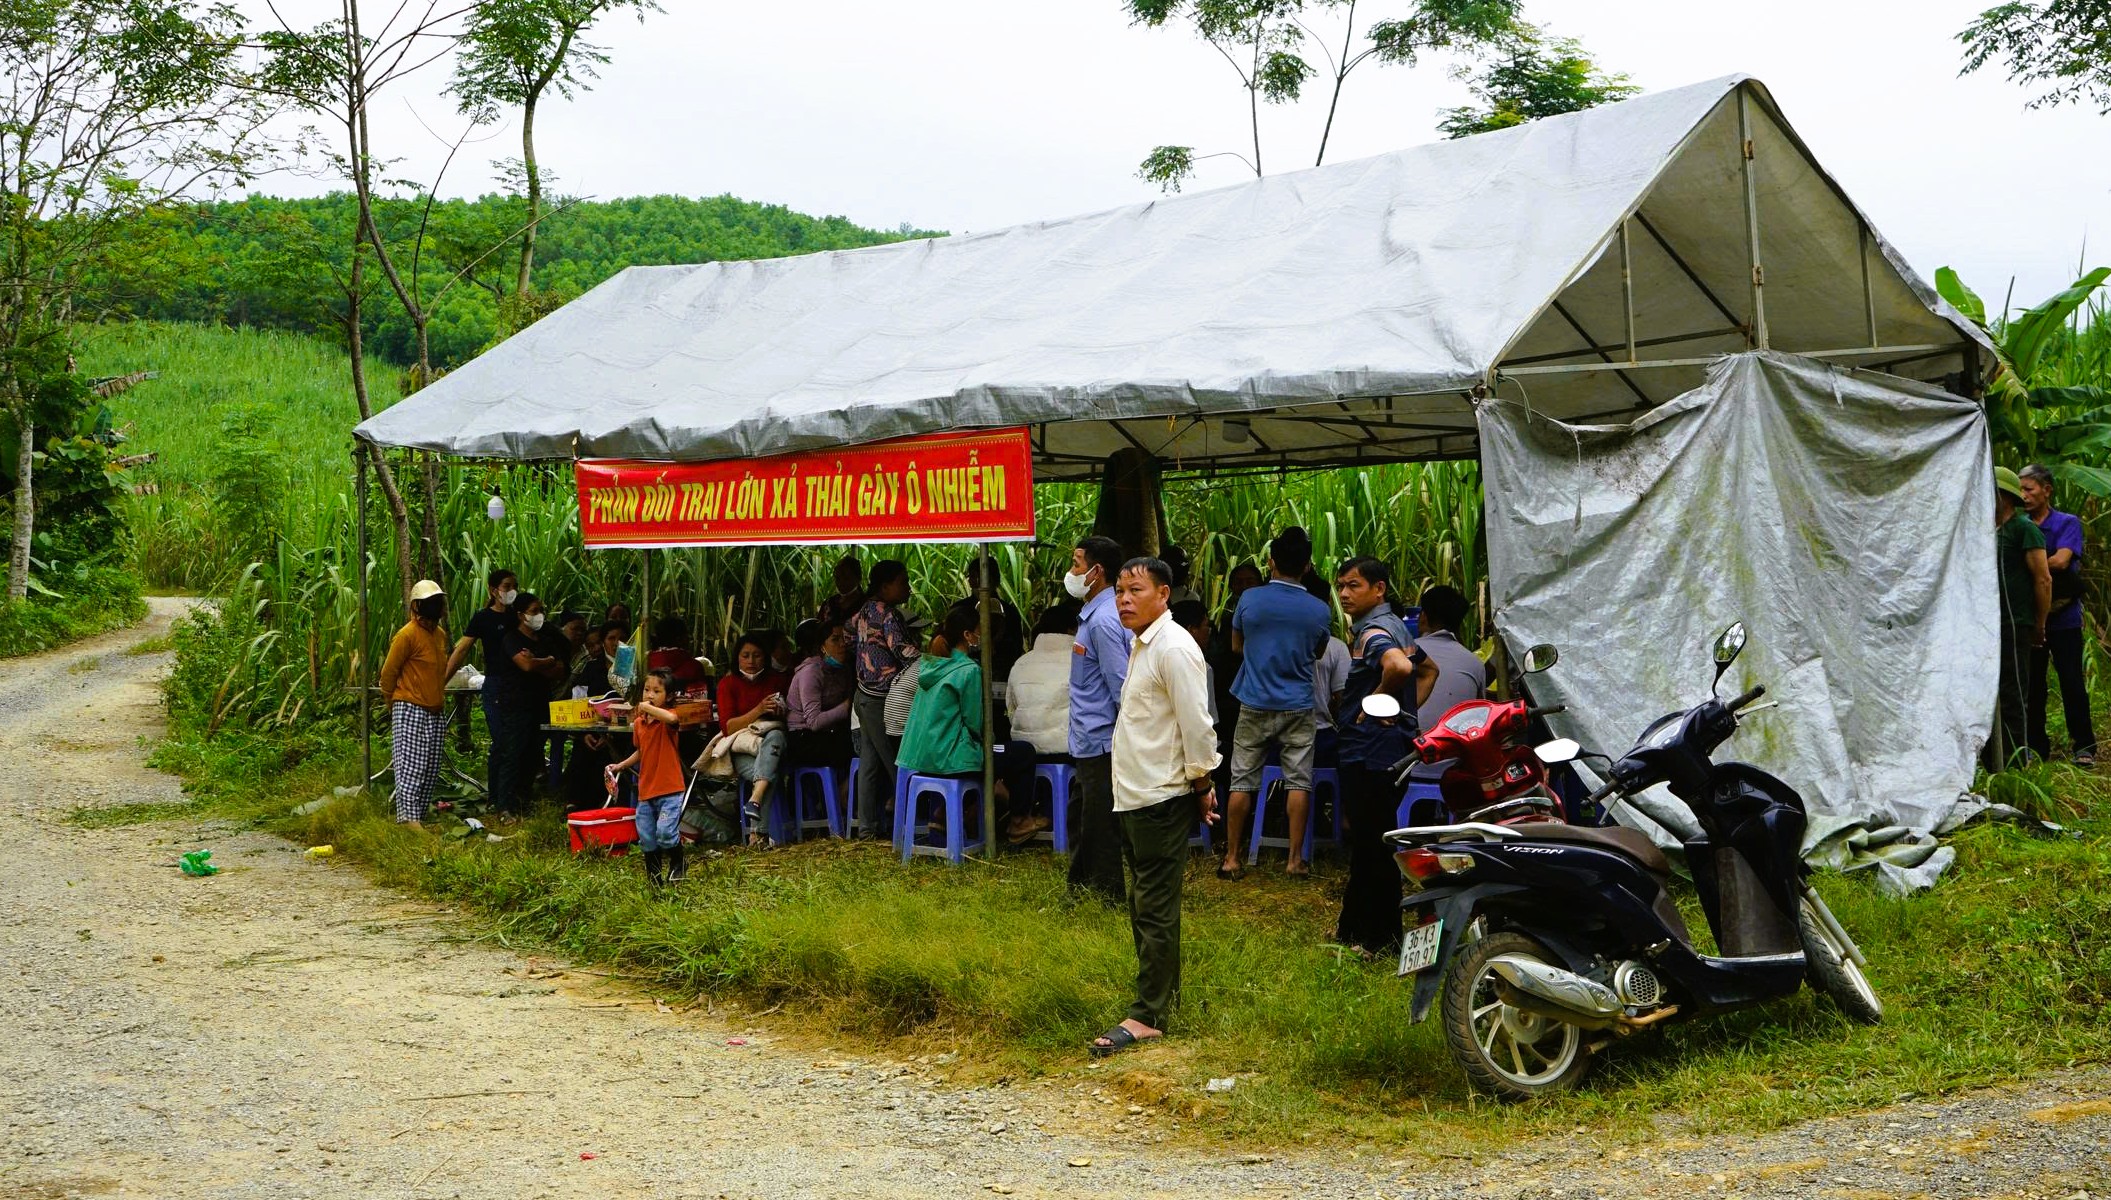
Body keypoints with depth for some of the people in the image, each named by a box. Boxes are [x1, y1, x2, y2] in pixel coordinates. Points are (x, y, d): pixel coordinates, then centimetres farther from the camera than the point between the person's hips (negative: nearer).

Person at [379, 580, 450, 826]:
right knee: (411, 768, -11)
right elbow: (388, 673, -6)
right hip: (411, 711, -8)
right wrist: (395, 704, 4)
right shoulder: (407, 635, -12)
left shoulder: (441, 634, 13)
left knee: (431, 770, 7)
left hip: (436, 713, 8)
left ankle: (419, 816, 13)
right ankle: (409, 820, -14)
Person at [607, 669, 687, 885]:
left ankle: (678, 865, 9)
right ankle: (654, 878, 24)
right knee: (646, 837, 8)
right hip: (646, 789, 6)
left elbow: (671, 718, -37)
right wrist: (620, 766, 15)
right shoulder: (639, 723, 10)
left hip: (669, 788, -6)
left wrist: (647, 707, -27)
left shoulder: (667, 716, -9)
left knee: (665, 831, -17)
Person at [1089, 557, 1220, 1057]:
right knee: (1143, 908, 17)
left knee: (1156, 911, -7)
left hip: (1161, 800, -10)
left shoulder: (1174, 649, -16)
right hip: (1135, 796, 10)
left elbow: (1197, 724, -18)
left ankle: (1148, 1016, -4)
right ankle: (1160, 995, 26)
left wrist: (1201, 785, -12)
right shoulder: (1142, 645, 16)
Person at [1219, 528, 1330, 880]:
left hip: (1254, 705, 0)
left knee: (1242, 782, 6)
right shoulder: (1320, 610, -4)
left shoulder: (1250, 599, -7)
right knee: (1298, 783, 6)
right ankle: (1295, 860, 7)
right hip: (1297, 706, 0)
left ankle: (1231, 859, 9)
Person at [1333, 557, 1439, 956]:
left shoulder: (1374, 631, -16)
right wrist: (1407, 709, 16)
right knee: (1368, 841, 17)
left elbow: (1399, 666, -38)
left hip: (1370, 754, -10)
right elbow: (1428, 670, 28)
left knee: (1371, 844, -2)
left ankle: (1377, 937, 6)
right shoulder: (1395, 626, 15)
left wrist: (1377, 700, -21)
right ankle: (1354, 926, 27)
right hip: (1391, 747, 10)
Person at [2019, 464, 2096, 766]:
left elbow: (2061, 561, -17)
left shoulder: (2067, 523, -2)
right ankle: (2037, 747, 15)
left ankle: (2084, 746, 7)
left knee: (2072, 684, -1)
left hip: (2063, 619, -3)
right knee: (2033, 685, 7)